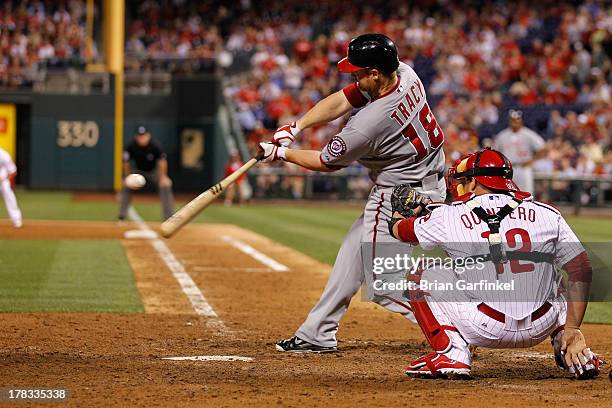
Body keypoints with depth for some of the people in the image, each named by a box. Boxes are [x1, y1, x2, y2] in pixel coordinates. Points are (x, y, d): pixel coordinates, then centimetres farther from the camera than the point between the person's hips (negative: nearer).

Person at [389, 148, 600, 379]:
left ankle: (453, 354, 2)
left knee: (424, 277, 17)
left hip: (486, 331, -3)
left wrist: (400, 211, 49)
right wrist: (572, 330, 3)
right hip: (540, 330, 3)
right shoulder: (547, 214, 9)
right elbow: (581, 269, 3)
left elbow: (398, 229, 25)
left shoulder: (450, 216, 6)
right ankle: (575, 353, 14)